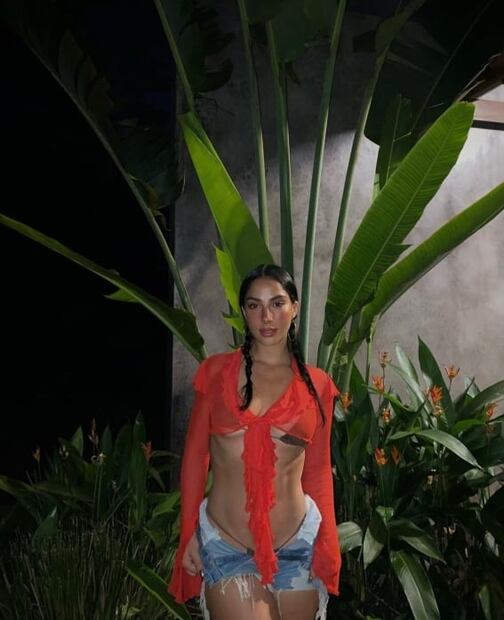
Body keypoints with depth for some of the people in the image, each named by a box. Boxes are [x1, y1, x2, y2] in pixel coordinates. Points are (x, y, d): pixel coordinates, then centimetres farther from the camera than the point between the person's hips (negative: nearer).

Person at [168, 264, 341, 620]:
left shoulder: (317, 385, 3)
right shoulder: (217, 372, 0)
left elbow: (318, 470, 7)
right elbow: (195, 455, 2)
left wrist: (328, 544, 2)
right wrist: (188, 533, -1)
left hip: (295, 546, 2)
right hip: (224, 545, -1)